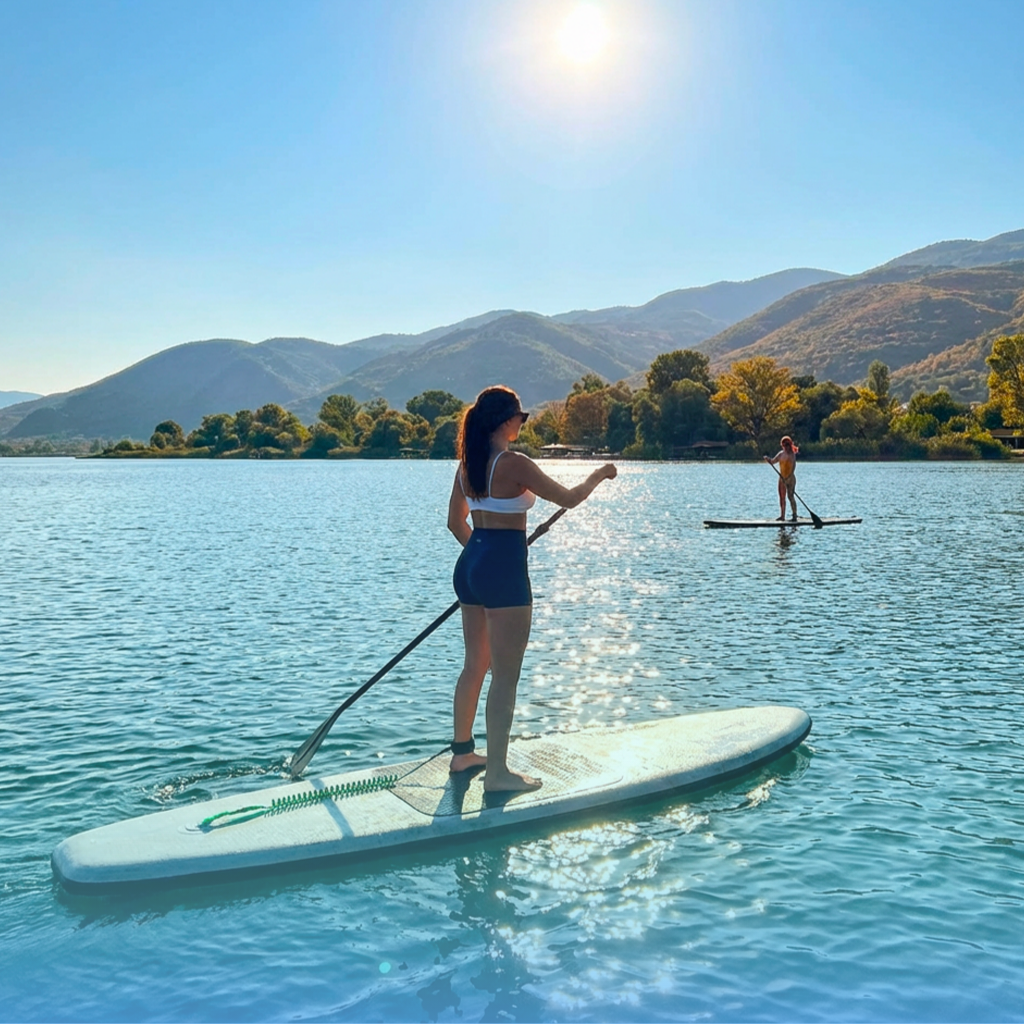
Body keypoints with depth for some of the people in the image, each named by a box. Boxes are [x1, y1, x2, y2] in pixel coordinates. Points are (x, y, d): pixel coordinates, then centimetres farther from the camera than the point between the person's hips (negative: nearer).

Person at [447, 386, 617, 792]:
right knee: (505, 676, 0)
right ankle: (497, 772, 6)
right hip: (504, 571, -8)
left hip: (470, 565, 9)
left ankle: (462, 752, 31)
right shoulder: (514, 464, -16)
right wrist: (599, 474, 8)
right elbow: (569, 499, -9)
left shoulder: (467, 463, 8)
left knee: (475, 665, 20)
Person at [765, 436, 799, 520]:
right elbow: (772, 462, 14)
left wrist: (789, 478, -29)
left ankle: (795, 515, -6)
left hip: (790, 478, -7)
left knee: (791, 496, -10)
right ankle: (782, 515, 16)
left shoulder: (792, 454, -11)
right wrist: (767, 459, -7)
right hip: (782, 478, 7)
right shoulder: (781, 454, 10)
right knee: (782, 497, 9)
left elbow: (793, 467, -19)